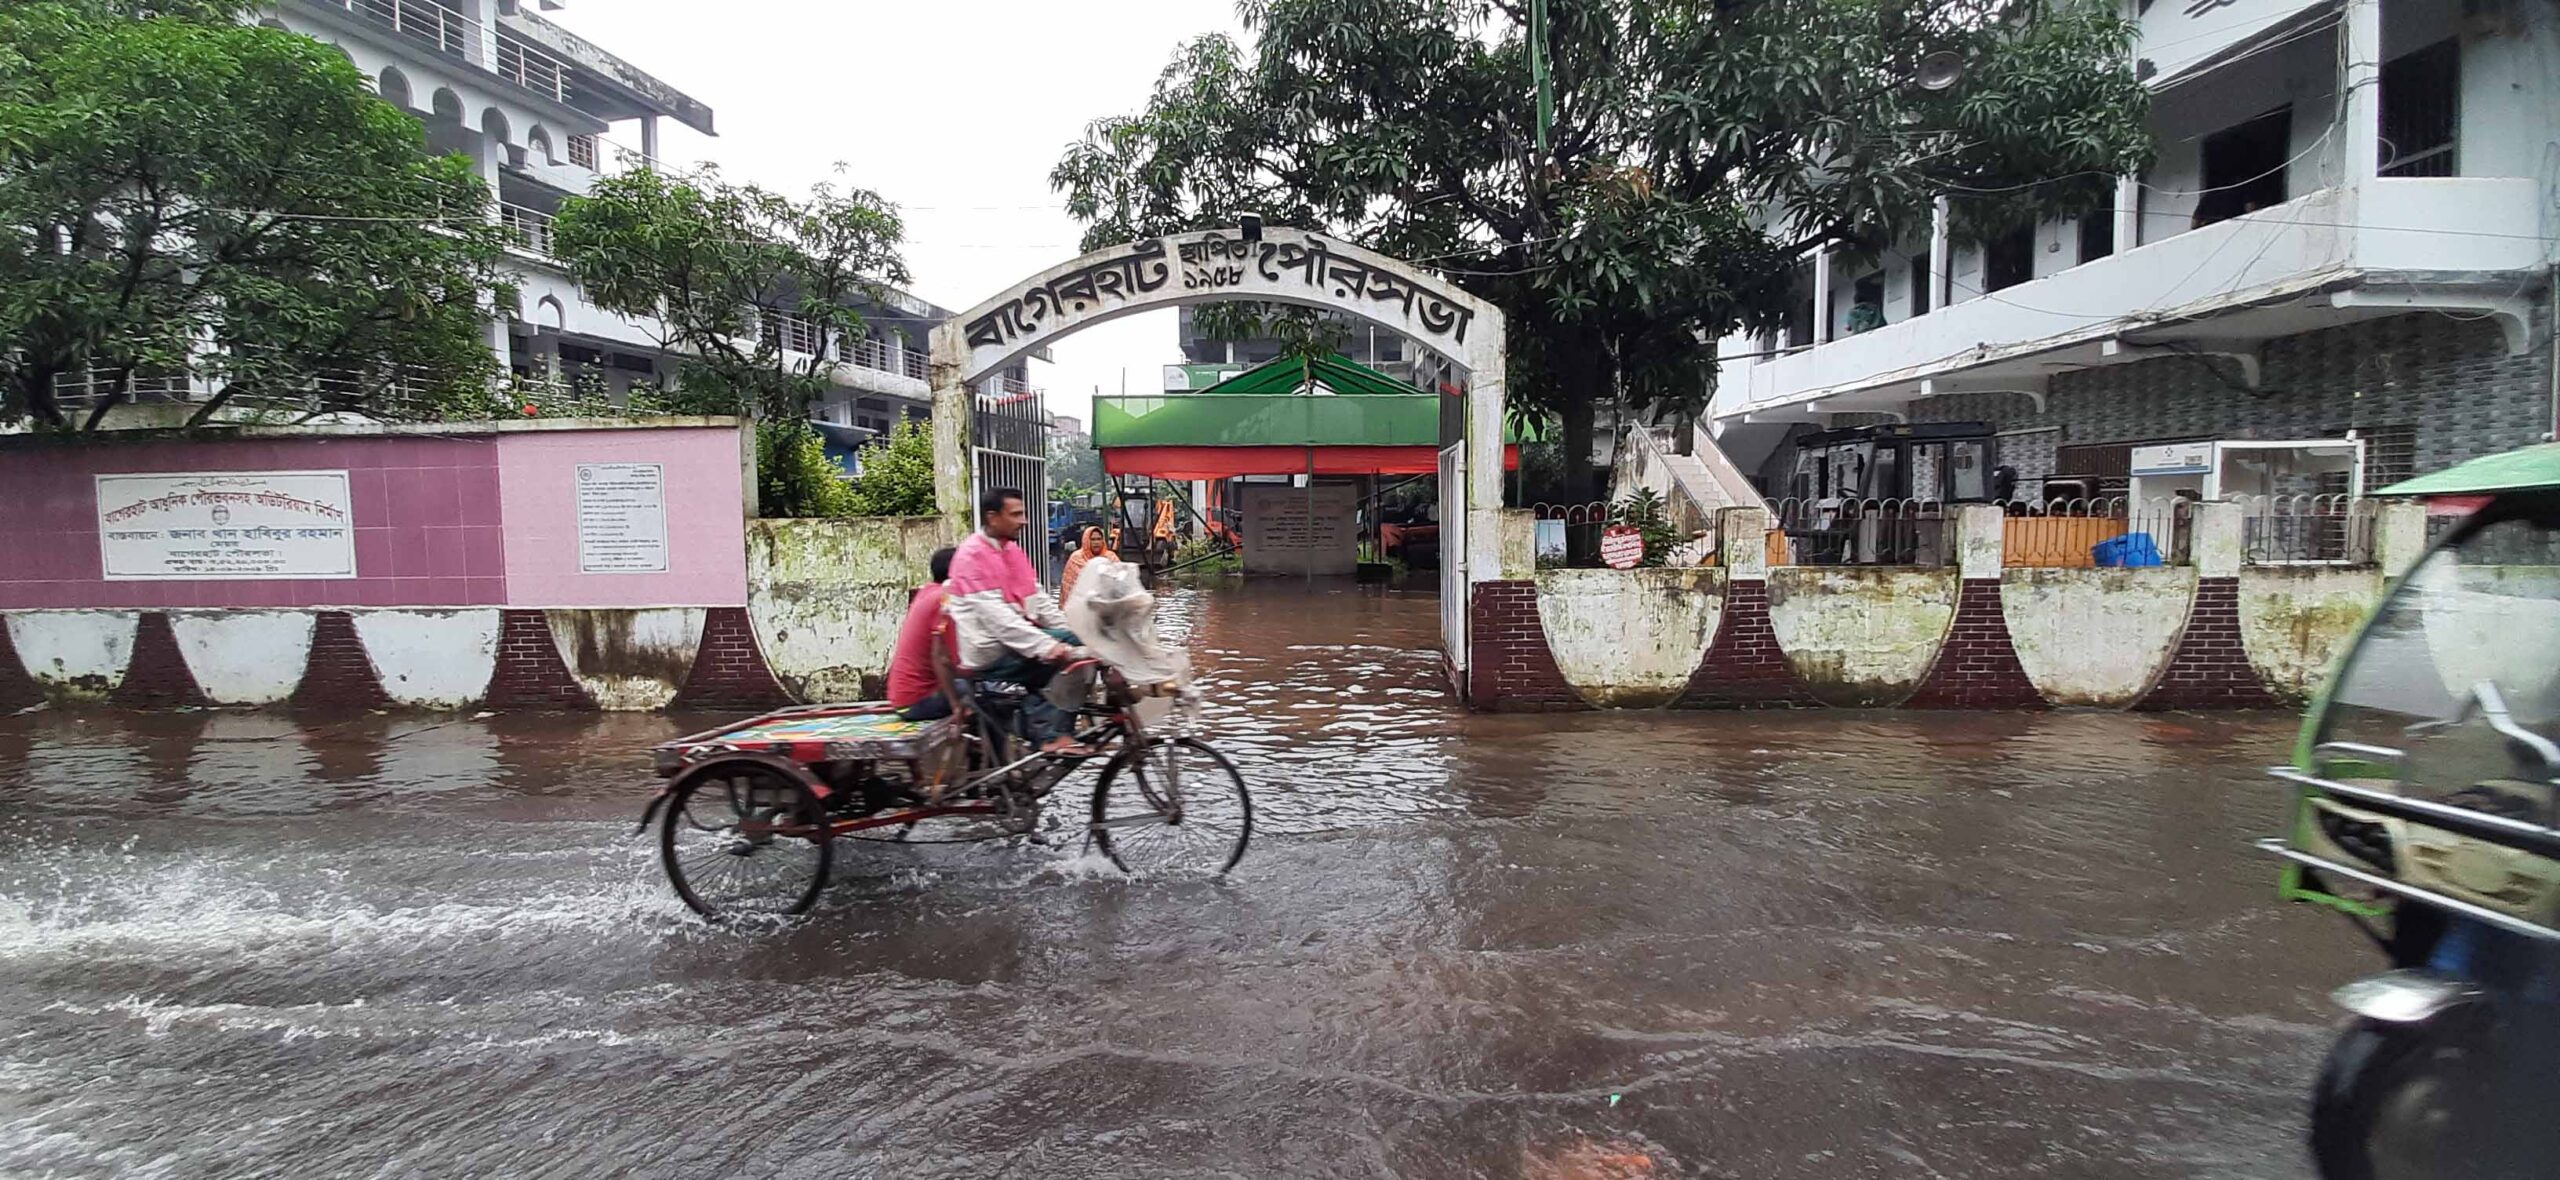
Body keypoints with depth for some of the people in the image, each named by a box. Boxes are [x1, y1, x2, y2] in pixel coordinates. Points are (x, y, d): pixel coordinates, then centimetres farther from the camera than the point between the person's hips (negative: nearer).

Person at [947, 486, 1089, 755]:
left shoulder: (1012, 549, 14)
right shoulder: (972, 554, -14)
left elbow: (1038, 599, 12)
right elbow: (994, 615, -24)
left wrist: (1072, 631, -4)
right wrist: (1047, 645, -33)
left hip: (1014, 644, 9)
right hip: (990, 655, -9)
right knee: (1073, 650, -18)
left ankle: (1046, 734, -1)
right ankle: (1055, 734, -8)